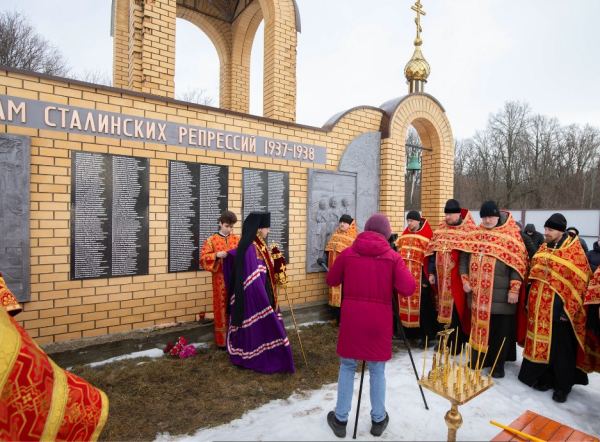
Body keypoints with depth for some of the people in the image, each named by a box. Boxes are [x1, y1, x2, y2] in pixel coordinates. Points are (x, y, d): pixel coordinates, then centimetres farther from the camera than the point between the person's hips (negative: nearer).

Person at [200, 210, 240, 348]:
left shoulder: (236, 239, 8)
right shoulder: (211, 240, -1)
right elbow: (203, 259, -6)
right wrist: (216, 256, -21)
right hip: (220, 279, -3)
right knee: (222, 307, 4)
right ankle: (222, 340, 16)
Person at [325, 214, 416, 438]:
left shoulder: (348, 253, -1)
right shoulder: (393, 256, -4)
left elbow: (331, 280, 10)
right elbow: (408, 288, -9)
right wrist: (388, 283, 8)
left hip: (351, 317, 1)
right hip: (379, 319, 0)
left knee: (347, 367, 16)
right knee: (377, 370, 16)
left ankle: (340, 419, 26)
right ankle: (378, 420, 31)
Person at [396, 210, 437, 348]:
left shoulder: (426, 235, -4)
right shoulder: (404, 235, 14)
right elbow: (398, 252, 17)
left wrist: (427, 277, -13)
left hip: (419, 275, -6)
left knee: (422, 304, -2)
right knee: (406, 302, 8)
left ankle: (428, 334, 9)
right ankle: (413, 331, 21)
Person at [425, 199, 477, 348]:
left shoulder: (468, 230, -7)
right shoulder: (440, 230, 9)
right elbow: (433, 252, 12)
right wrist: (431, 272, 8)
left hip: (457, 278, -5)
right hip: (442, 277, 5)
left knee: (457, 310, 1)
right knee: (443, 307, 12)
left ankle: (456, 343, 14)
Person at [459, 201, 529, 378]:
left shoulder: (511, 236, -5)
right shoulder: (474, 236, 8)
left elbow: (519, 264, -9)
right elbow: (464, 258, 12)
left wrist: (514, 289, -14)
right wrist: (465, 280, 3)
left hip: (500, 295, -4)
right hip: (477, 293, 4)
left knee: (499, 330, 6)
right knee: (479, 325, 15)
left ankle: (498, 364, 20)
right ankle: (480, 357, 30)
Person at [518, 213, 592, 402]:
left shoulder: (575, 252, -10)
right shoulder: (542, 249, 8)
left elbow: (579, 283, -11)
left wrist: (568, 310, -13)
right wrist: (529, 300, 13)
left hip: (559, 309, -5)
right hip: (539, 308, 5)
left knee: (560, 349, 8)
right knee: (541, 345, 13)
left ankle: (563, 386, 24)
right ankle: (545, 378, 29)